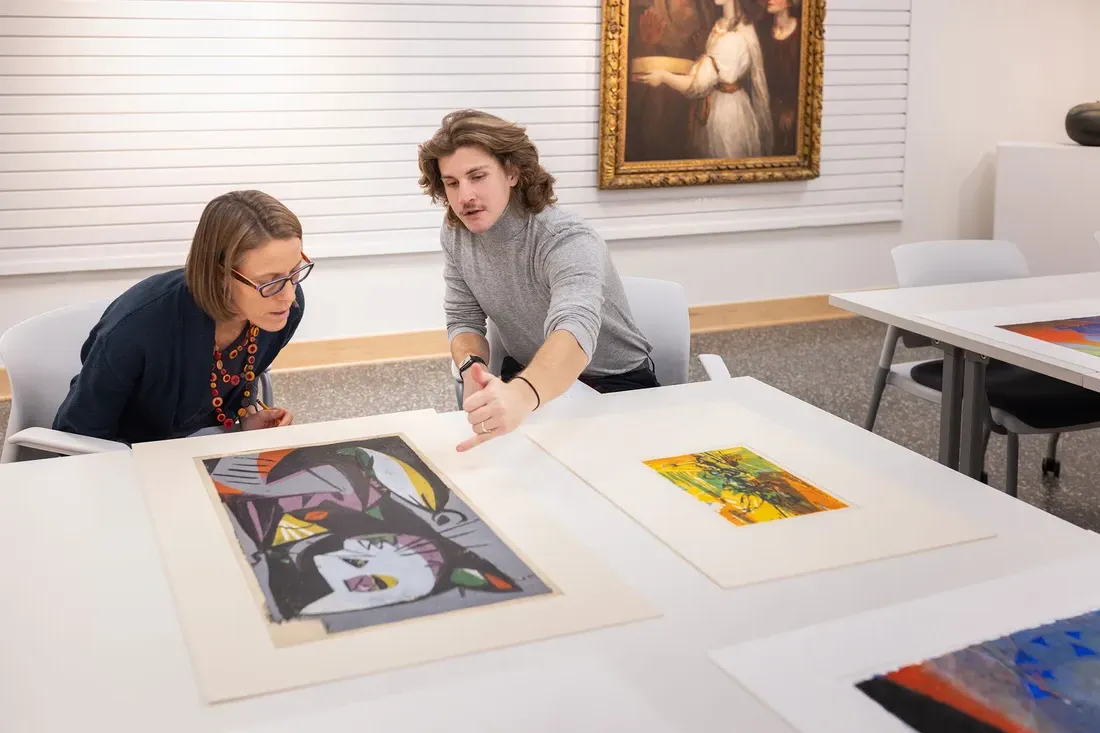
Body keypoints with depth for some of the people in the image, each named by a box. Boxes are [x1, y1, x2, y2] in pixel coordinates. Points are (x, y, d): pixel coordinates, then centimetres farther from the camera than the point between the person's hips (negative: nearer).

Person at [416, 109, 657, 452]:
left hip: (612, 386, -5)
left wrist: (522, 396, -71)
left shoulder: (566, 241, -31)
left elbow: (576, 329, -50)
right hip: (527, 377, 5)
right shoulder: (455, 234, -9)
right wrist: (472, 366, -24)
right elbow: (463, 319, 1)